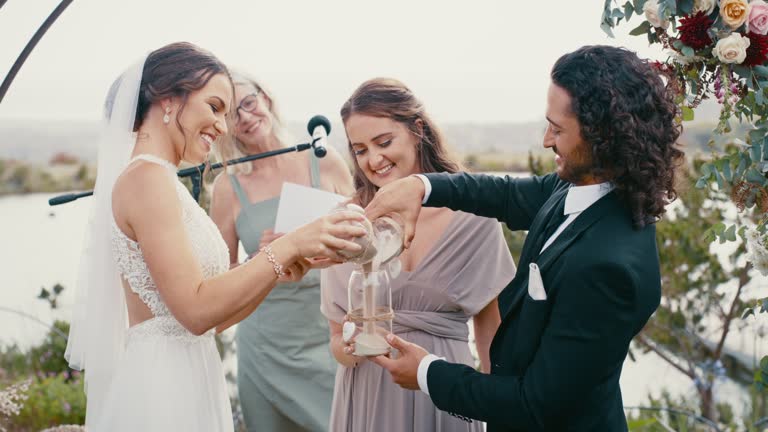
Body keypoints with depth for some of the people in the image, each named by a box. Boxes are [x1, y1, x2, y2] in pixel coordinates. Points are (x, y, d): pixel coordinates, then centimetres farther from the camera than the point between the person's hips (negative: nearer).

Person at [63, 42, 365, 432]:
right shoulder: (147, 177, -14)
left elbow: (212, 317, 10)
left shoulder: (161, 180, 12)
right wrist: (287, 247, -20)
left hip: (187, 379, 9)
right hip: (161, 384, -9)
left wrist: (279, 267, 0)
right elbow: (196, 309, -21)